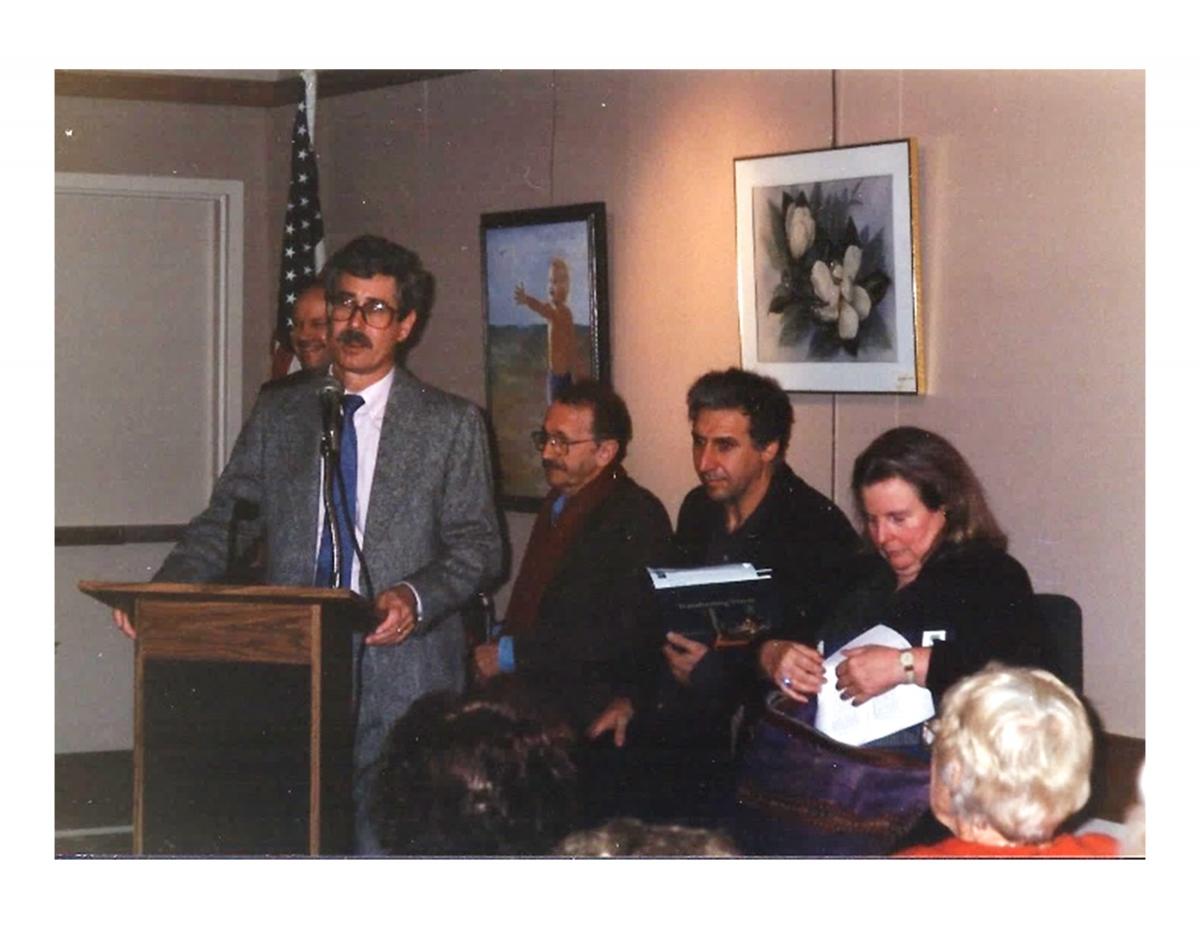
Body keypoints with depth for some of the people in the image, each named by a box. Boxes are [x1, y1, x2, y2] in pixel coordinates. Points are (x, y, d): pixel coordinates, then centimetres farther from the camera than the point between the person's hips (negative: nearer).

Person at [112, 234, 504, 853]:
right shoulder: (277, 415, 14)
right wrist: (163, 591, -8)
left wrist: (416, 597, -17)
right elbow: (223, 523, 10)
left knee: (386, 845, -6)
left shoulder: (450, 424, 5)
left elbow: (477, 545, 3)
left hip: (401, 680, -2)